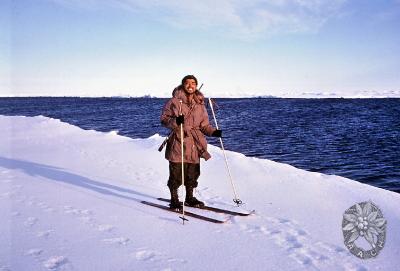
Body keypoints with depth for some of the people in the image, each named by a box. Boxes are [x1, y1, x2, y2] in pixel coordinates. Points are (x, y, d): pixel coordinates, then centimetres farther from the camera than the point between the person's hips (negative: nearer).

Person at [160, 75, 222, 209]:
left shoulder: (200, 104, 12)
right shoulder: (175, 101, -2)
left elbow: (204, 125, 14)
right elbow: (164, 119, -4)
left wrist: (214, 132, -4)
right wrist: (175, 121, -23)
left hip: (194, 145, 5)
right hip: (178, 142, -5)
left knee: (193, 173, 13)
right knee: (176, 174, -1)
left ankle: (190, 198, 31)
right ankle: (174, 200, 16)